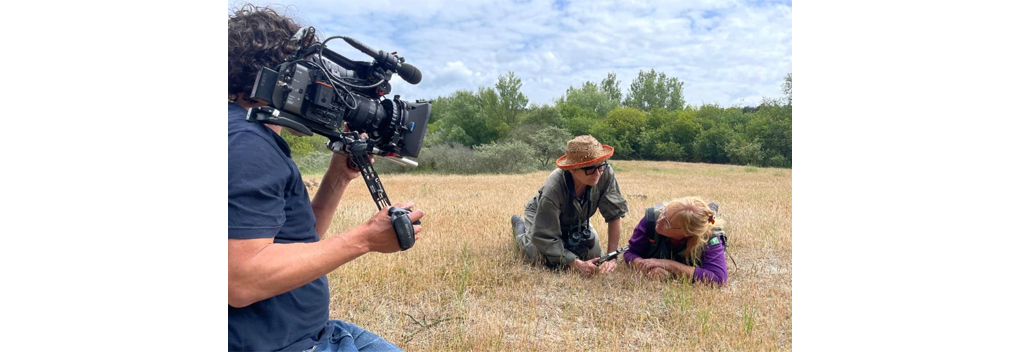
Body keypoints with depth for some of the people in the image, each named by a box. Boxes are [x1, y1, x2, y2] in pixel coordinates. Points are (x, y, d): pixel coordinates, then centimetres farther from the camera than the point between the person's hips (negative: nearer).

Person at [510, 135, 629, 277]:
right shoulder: (553, 189, -44)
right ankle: (519, 226, 16)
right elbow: (544, 237, -38)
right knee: (546, 261, -17)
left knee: (595, 256, -3)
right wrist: (577, 264, -45)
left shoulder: (606, 173, -36)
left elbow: (615, 213, -25)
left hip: (575, 220, 4)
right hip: (543, 216, -3)